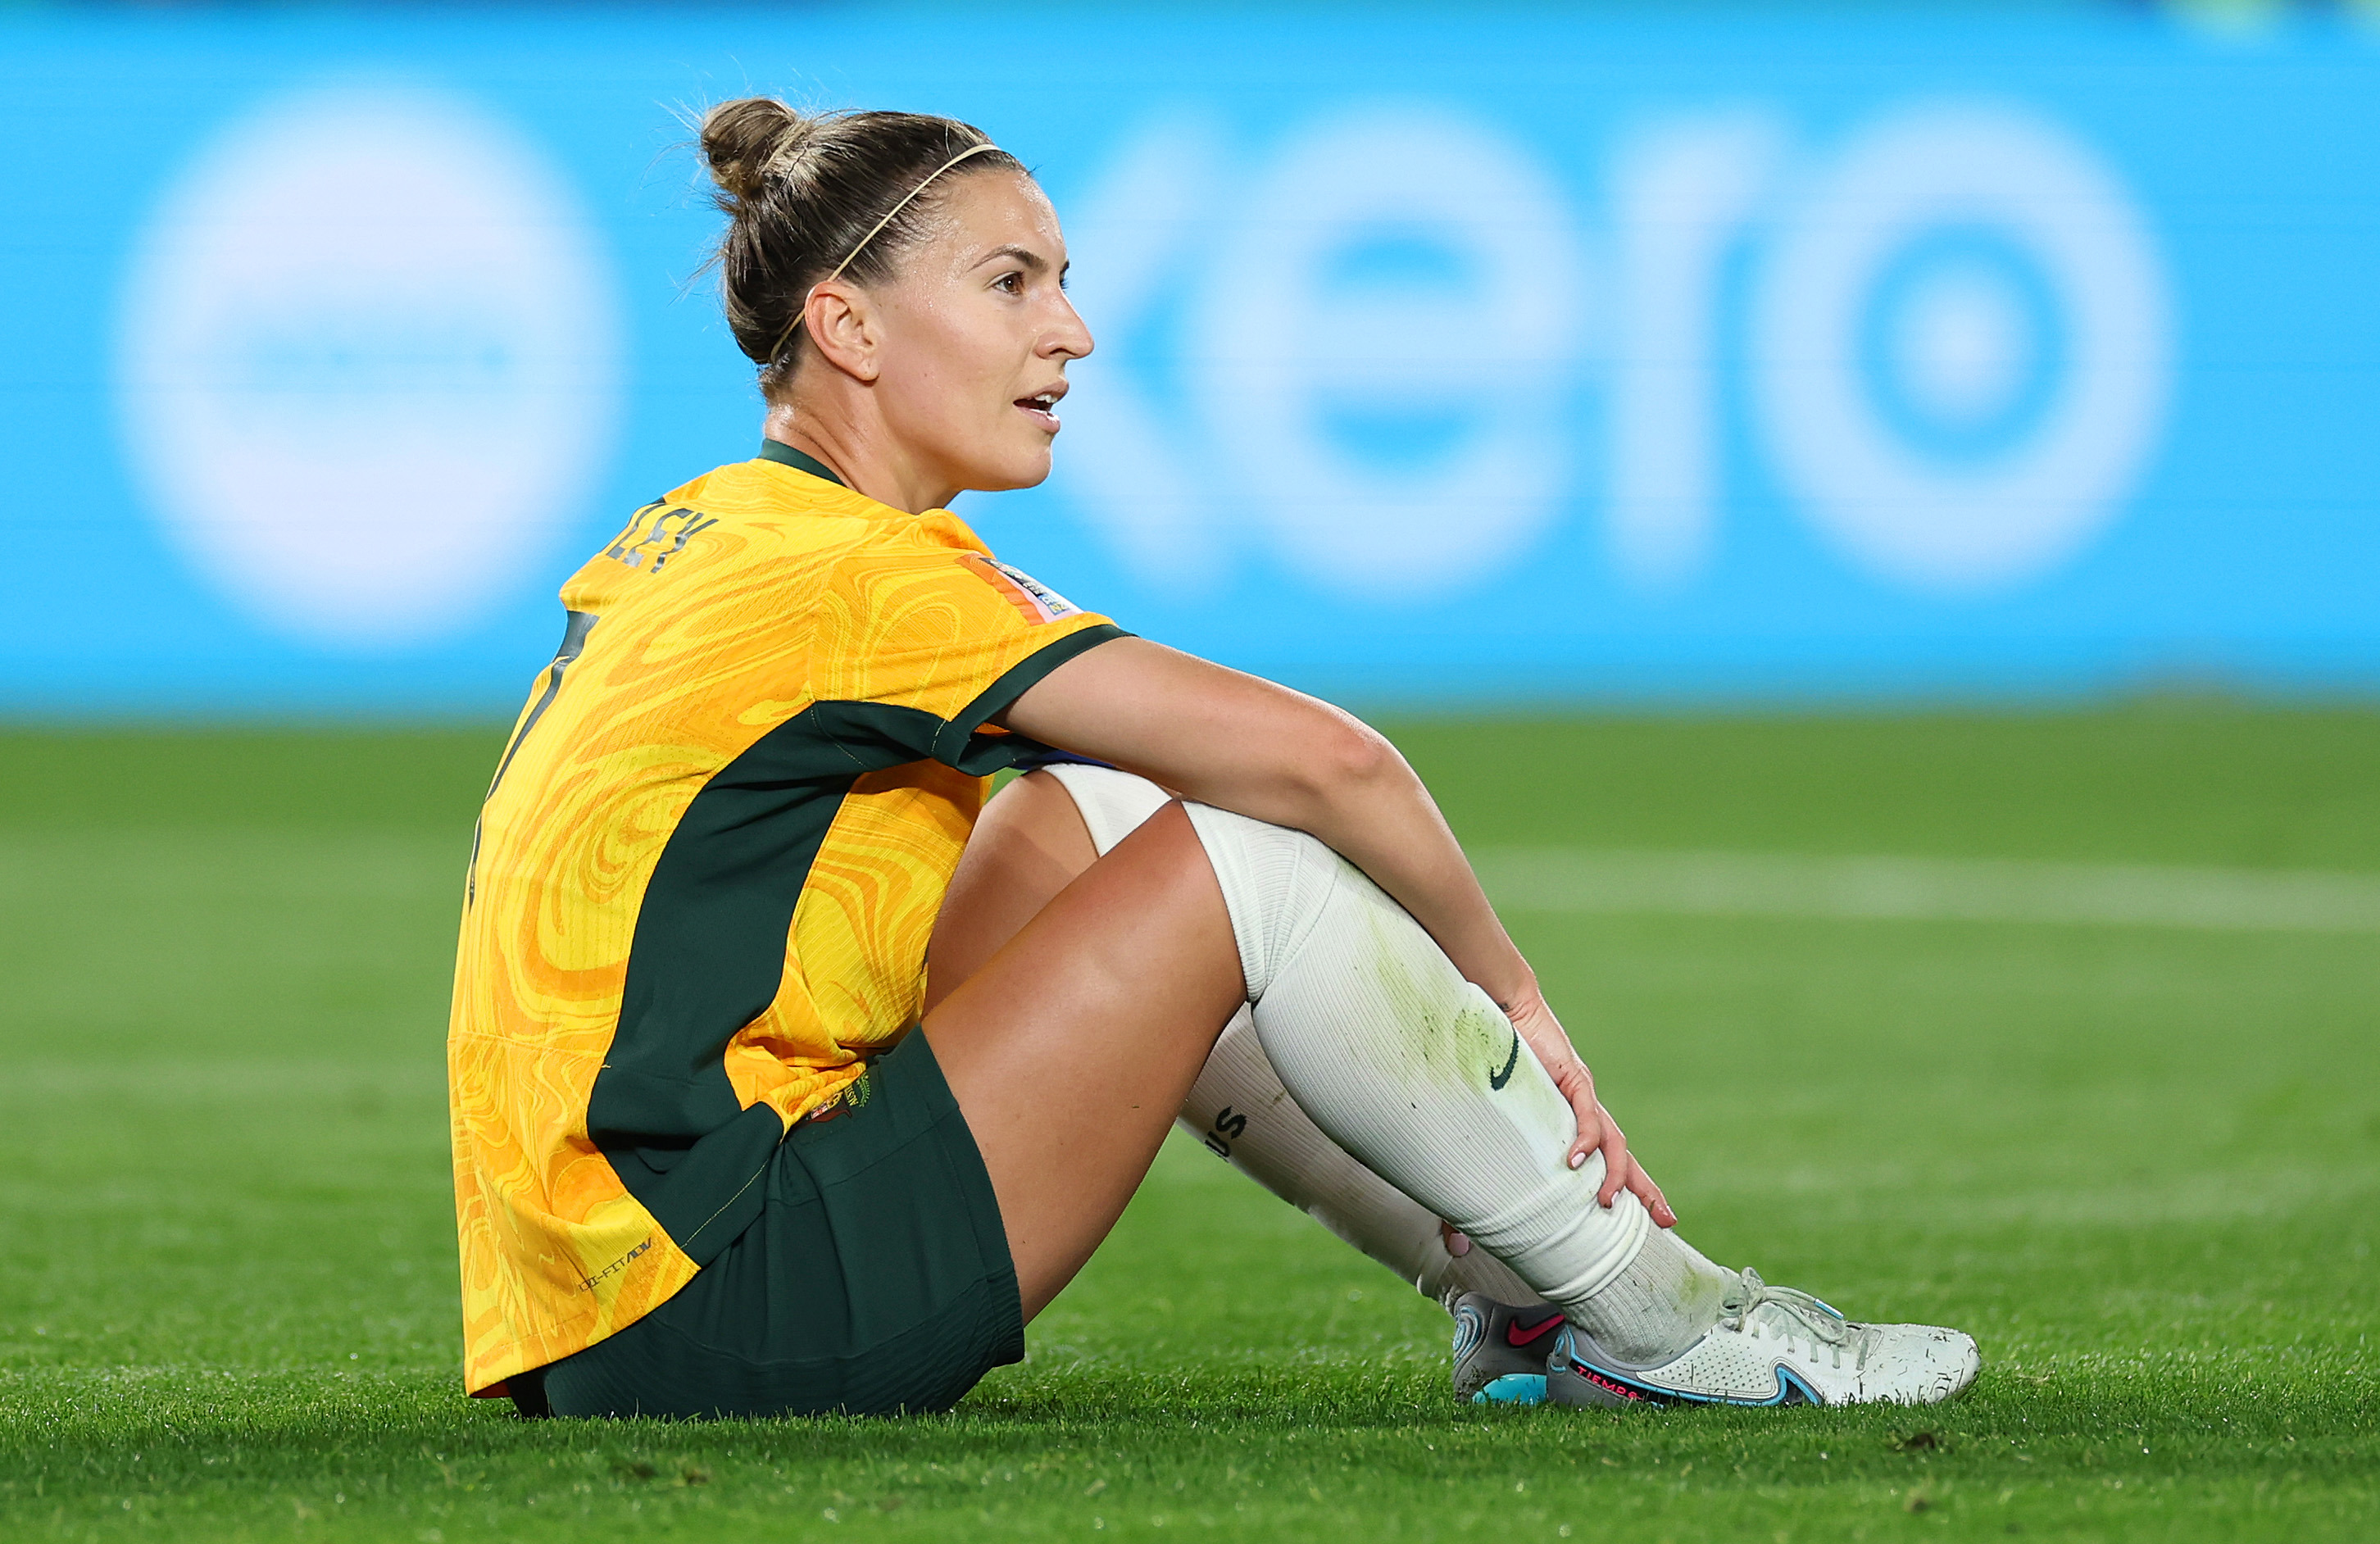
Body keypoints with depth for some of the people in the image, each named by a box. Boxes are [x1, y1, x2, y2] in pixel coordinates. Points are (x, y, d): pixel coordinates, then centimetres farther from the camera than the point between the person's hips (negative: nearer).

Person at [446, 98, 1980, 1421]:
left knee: (1097, 813, 16)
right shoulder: (858, 578, -12)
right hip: (716, 1326, -10)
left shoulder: (693, 539, 16)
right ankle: (1653, 1317, 4)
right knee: (1250, 852, -9)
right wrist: (1506, 987, 2)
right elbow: (1322, 759, -15)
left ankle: (1503, 1285, 17)